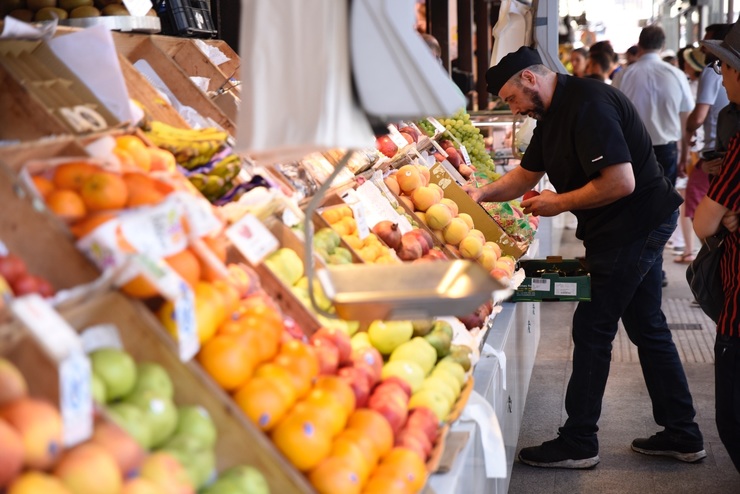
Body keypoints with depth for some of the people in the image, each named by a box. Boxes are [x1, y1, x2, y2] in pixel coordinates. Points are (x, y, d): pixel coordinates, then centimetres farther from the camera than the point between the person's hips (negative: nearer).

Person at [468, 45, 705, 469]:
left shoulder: (588, 105, -22)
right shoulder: (552, 113, 11)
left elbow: (621, 182, -28)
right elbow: (526, 174, 20)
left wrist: (559, 203, -17)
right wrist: (484, 193, 3)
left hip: (635, 226, -10)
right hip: (640, 227, 11)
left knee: (592, 330, -4)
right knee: (648, 327, 15)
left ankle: (578, 444, 6)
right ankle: (682, 435, 25)